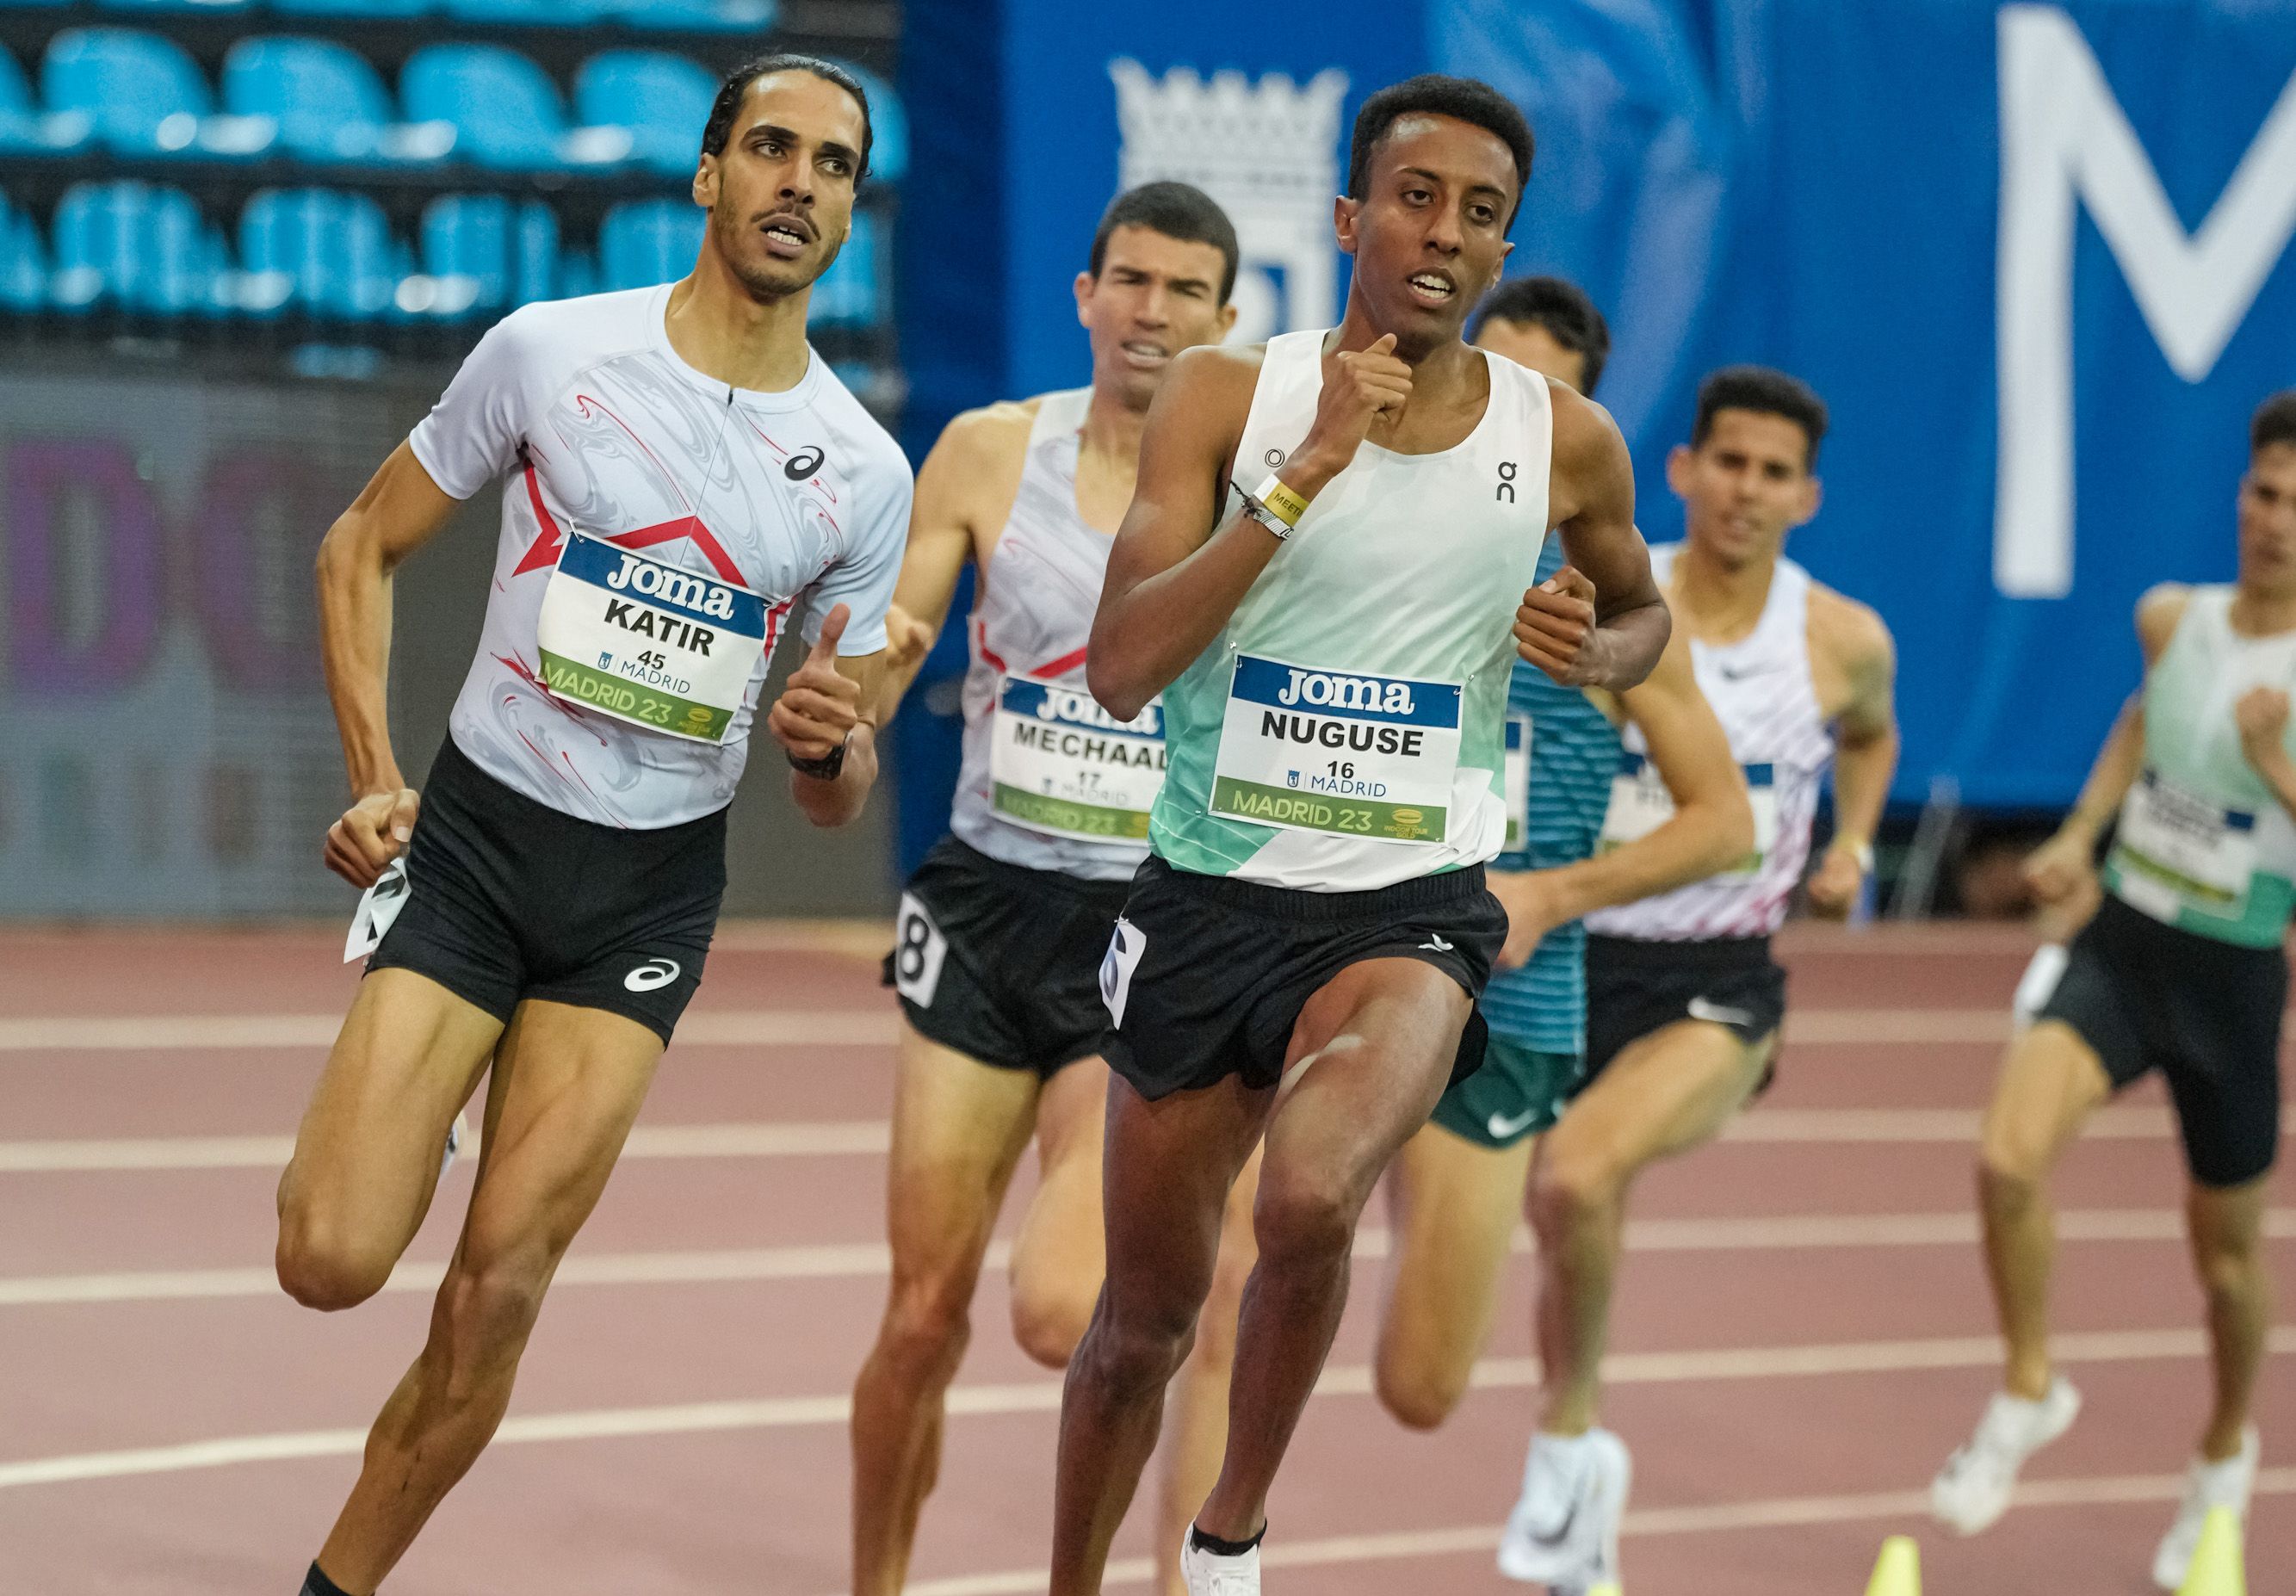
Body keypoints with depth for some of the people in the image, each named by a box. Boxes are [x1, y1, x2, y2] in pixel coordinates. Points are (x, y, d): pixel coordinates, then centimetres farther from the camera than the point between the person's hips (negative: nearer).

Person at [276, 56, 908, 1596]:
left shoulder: (865, 473, 1)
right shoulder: (554, 353, -6)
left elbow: (837, 791, 8)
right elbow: (362, 548, 5)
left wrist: (833, 740, -16)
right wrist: (373, 774, -6)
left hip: (654, 889, 2)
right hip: (477, 832, -2)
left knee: (498, 1285, -6)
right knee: (333, 1261, -13)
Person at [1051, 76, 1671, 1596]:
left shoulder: (1564, 439, -1)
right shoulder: (1228, 398, -6)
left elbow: (1642, 614, 20)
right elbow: (1121, 668, -16)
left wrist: (1595, 649, -5)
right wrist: (1307, 473, -23)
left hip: (1411, 910, -1)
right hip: (1209, 895, 1)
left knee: (1308, 1204, -30)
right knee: (1147, 1313, 12)